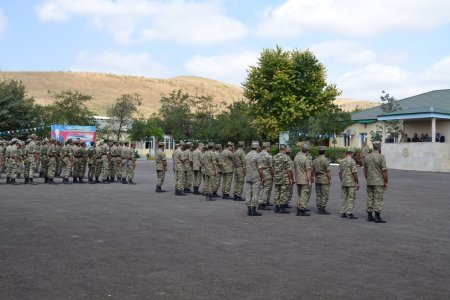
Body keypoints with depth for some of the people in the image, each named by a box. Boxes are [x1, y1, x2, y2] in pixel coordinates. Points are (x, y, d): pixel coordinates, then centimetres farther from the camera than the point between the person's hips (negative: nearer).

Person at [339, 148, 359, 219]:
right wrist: (357, 183, -9)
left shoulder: (341, 161, 9)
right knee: (351, 198, -3)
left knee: (343, 198, 10)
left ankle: (343, 213, 11)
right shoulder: (352, 161, -12)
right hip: (351, 183, -6)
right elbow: (354, 173, -15)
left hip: (343, 183, 6)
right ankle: (350, 214, -3)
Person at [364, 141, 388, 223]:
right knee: (378, 199, -3)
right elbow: (384, 171, -13)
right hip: (378, 182, -6)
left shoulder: (367, 157, 8)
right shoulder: (381, 157, -11)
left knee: (370, 198, 10)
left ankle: (369, 216, 13)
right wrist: (386, 182, -7)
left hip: (369, 182, 6)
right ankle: (377, 217, -4)